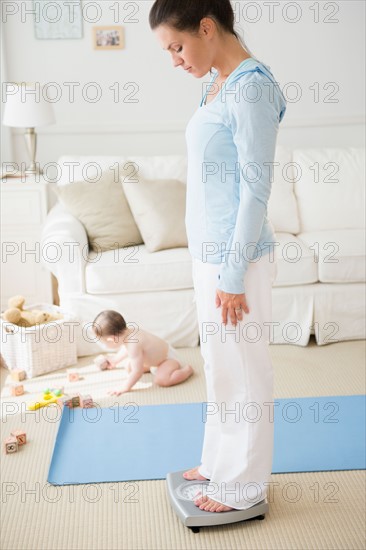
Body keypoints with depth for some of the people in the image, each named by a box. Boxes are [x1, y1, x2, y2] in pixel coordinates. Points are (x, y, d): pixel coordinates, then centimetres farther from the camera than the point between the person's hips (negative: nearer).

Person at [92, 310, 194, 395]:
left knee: (161, 379, -32)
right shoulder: (129, 332, -12)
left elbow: (137, 372, -36)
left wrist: (124, 388, -26)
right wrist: (115, 360, 29)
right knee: (130, 368, 11)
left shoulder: (133, 345, -41)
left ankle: (187, 369, -8)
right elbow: (125, 348, 15)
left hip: (169, 358, -9)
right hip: (160, 354, 9)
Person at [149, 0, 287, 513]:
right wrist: (213, 265, 18)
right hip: (210, 253, 9)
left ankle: (244, 485, 25)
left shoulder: (253, 86, -19)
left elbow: (255, 190, -20)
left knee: (242, 371, 7)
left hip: (236, 259, -9)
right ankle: (220, 461, 39)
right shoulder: (217, 85, 9)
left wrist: (233, 276, -18)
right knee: (219, 365, 21)